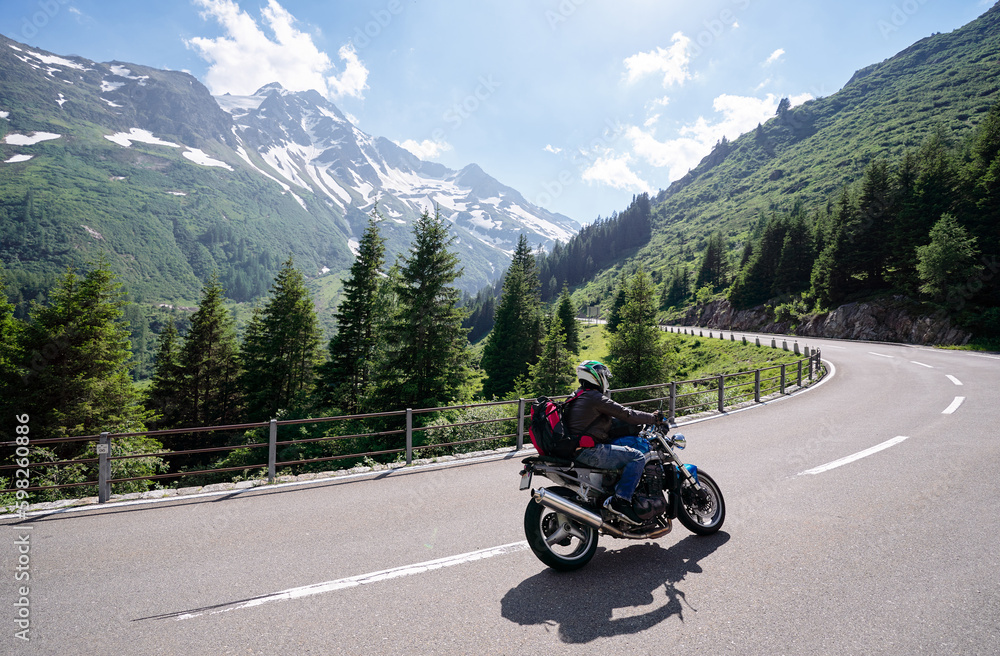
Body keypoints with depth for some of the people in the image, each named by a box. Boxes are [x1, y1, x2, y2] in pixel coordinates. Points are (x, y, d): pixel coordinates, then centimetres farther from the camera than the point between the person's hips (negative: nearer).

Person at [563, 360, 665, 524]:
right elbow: (625, 414, -9)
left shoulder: (579, 398, 22)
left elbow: (610, 421, 26)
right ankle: (621, 500, -18)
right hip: (590, 452, -10)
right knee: (637, 457, -12)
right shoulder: (595, 397, -9)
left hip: (577, 452, 10)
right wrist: (653, 417, 4)